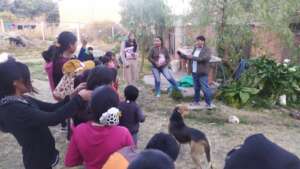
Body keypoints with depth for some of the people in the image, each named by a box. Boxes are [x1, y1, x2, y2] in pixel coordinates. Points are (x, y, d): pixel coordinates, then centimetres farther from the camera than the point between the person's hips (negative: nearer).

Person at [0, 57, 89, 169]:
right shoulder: (13, 109, -29)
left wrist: (73, 95, -13)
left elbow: (52, 108, 0)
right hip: (38, 159, -8)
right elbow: (52, 119, -36)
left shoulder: (23, 100, -1)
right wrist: (79, 98, -32)